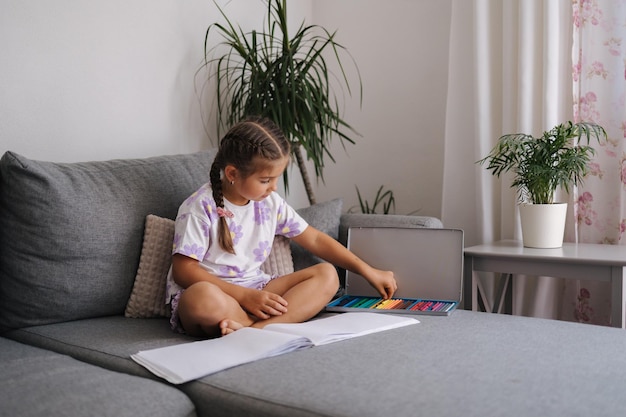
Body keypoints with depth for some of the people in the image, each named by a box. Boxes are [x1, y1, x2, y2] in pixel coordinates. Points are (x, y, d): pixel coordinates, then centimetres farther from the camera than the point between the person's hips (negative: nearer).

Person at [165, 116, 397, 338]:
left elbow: (315, 239, 13)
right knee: (203, 297, -42)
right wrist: (245, 296, -24)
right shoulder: (201, 208, -12)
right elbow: (184, 270, -16)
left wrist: (369, 271, 9)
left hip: (253, 290, 7)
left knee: (327, 275, -11)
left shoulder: (270, 202, 5)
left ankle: (255, 328, -33)